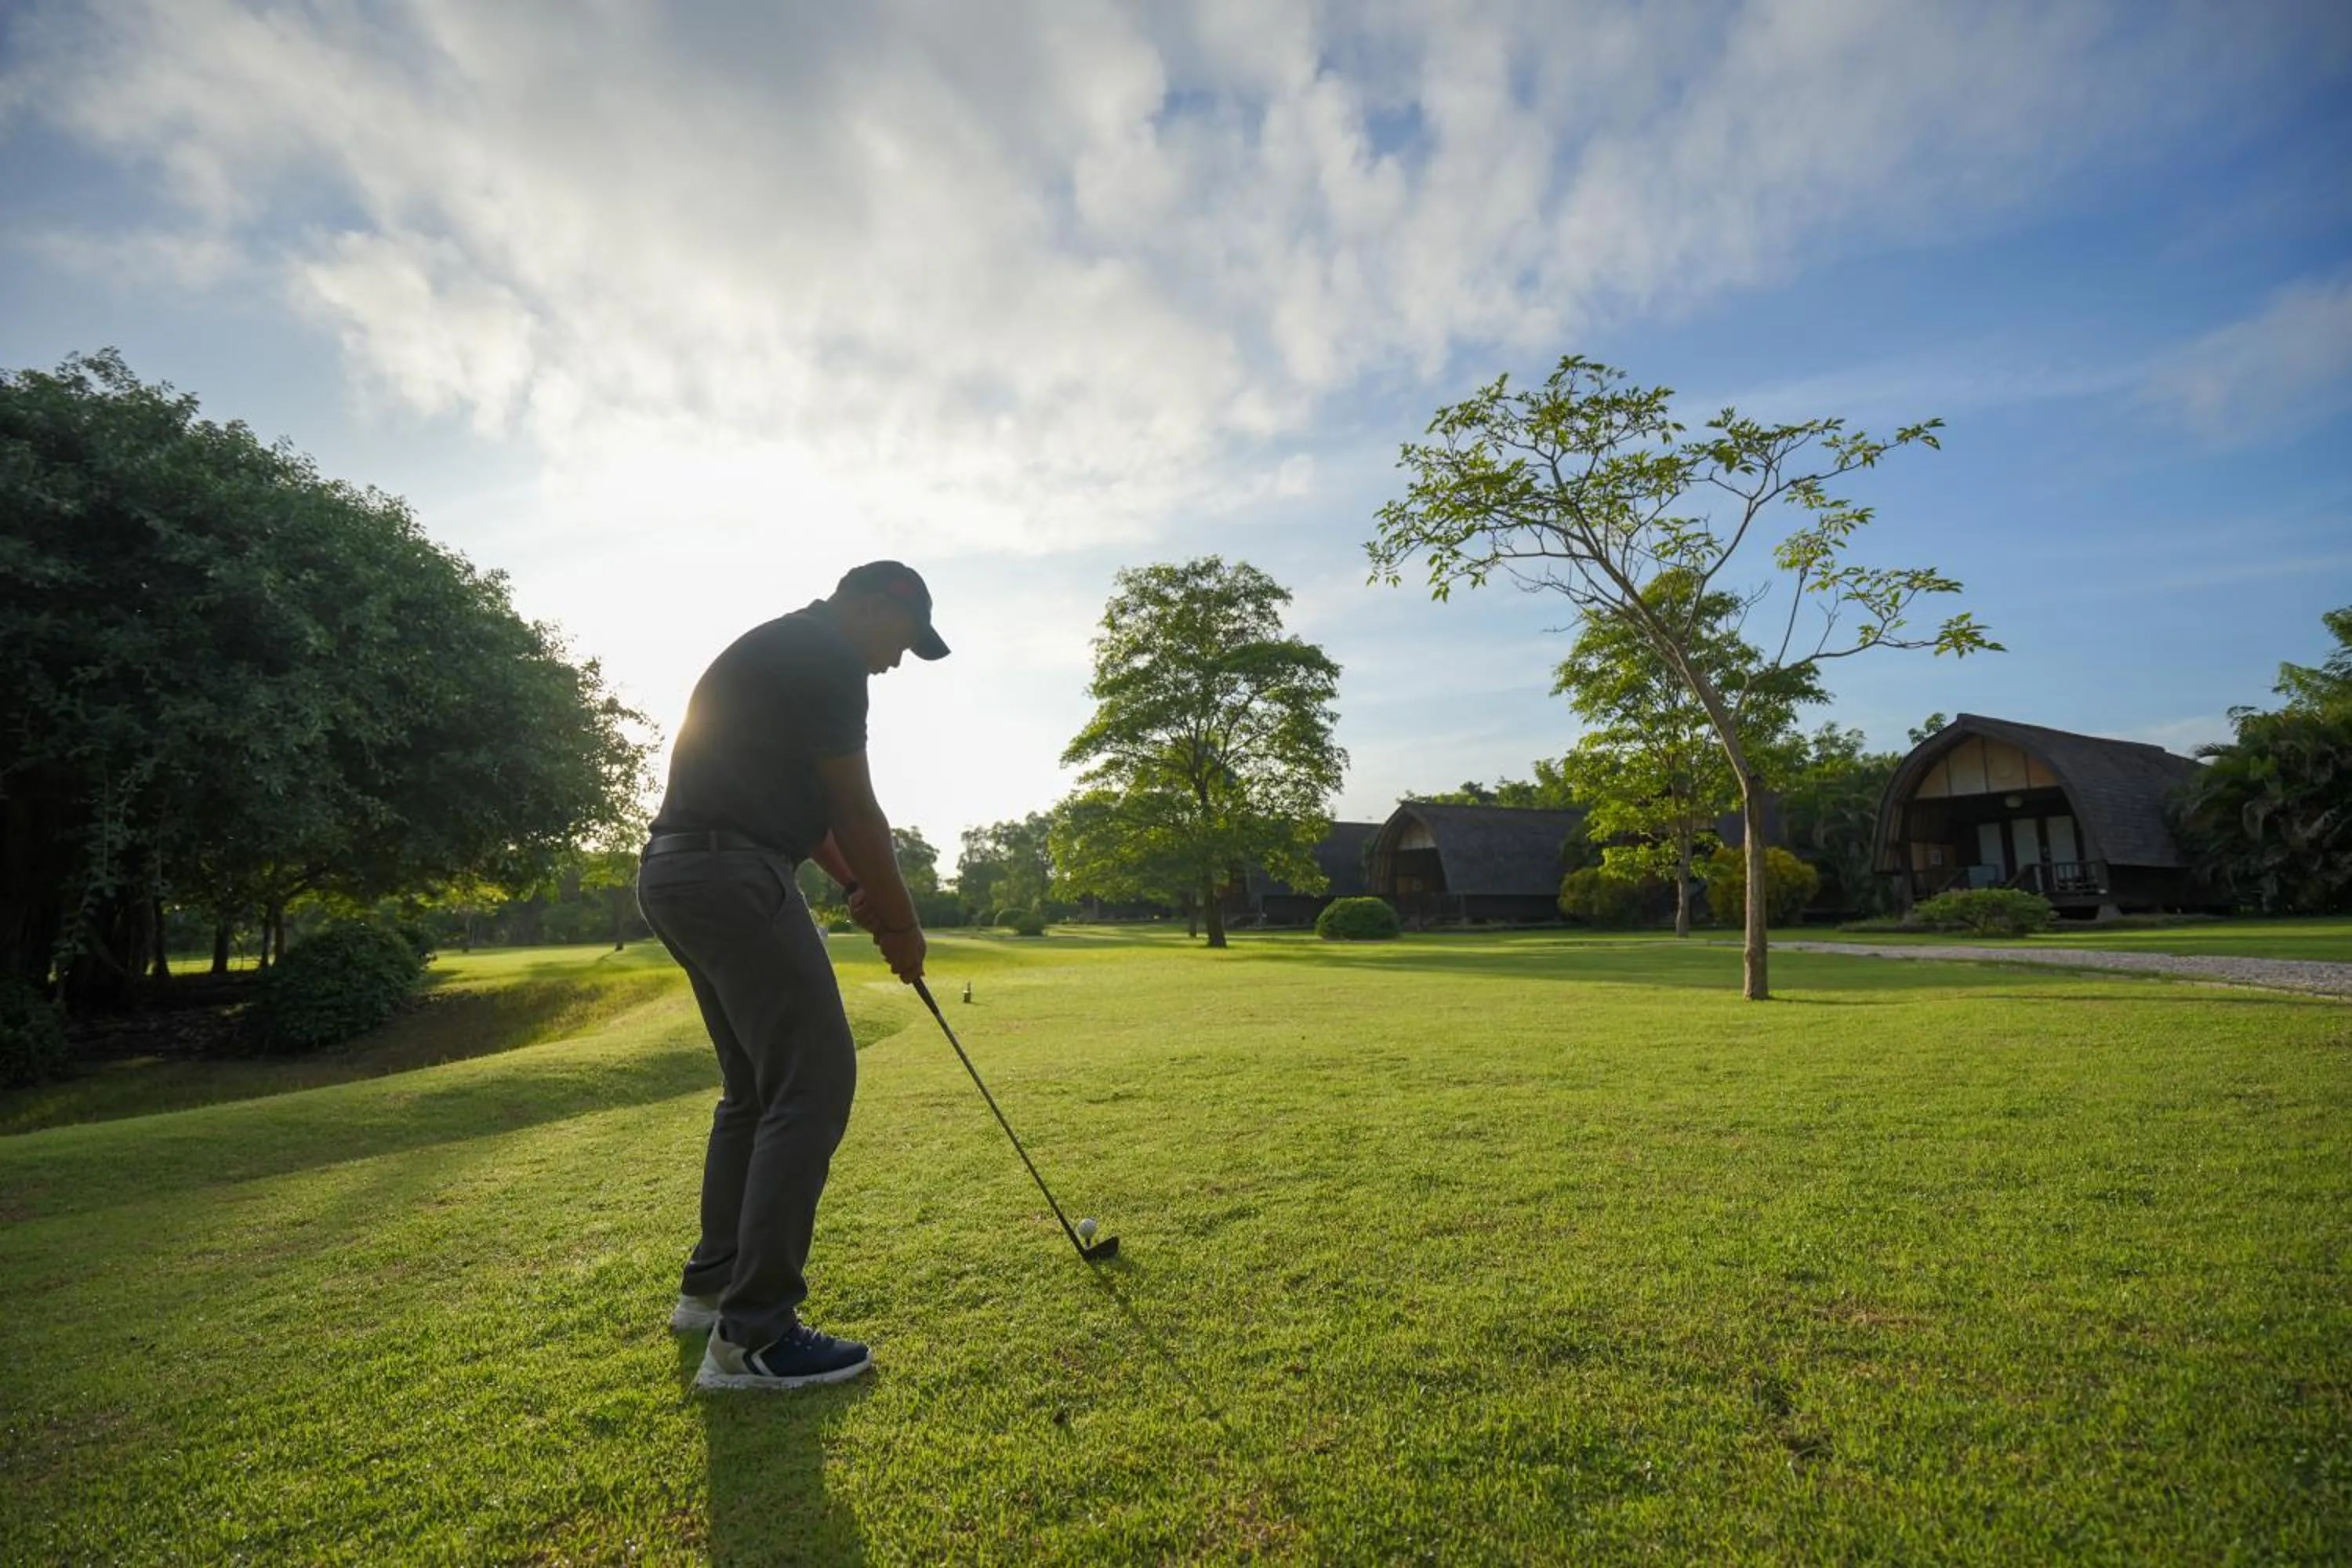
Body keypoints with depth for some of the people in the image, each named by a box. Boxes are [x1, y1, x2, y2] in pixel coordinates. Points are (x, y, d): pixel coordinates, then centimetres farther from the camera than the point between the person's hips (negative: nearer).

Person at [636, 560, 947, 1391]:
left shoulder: (779, 649, 23)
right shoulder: (826, 655, -9)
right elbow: (854, 807, -9)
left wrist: (857, 886, 20)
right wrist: (900, 918, 2)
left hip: (681, 872, 11)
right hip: (731, 874, -11)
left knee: (757, 1086, 19)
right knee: (815, 1084, -9)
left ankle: (712, 1283, 30)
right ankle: (752, 1336, -4)